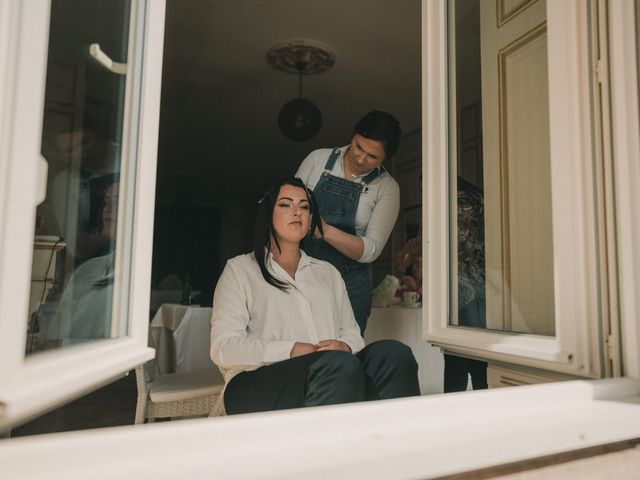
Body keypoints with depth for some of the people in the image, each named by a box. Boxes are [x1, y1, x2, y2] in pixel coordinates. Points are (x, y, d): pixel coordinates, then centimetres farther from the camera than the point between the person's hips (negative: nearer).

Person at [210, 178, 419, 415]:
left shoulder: (328, 272, 26)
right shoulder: (240, 269, 12)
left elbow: (352, 333, 21)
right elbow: (223, 348, -1)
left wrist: (345, 346, -6)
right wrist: (293, 350, -14)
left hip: (333, 374, 5)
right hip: (259, 382, -4)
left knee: (393, 352, -26)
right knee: (341, 365, -35)